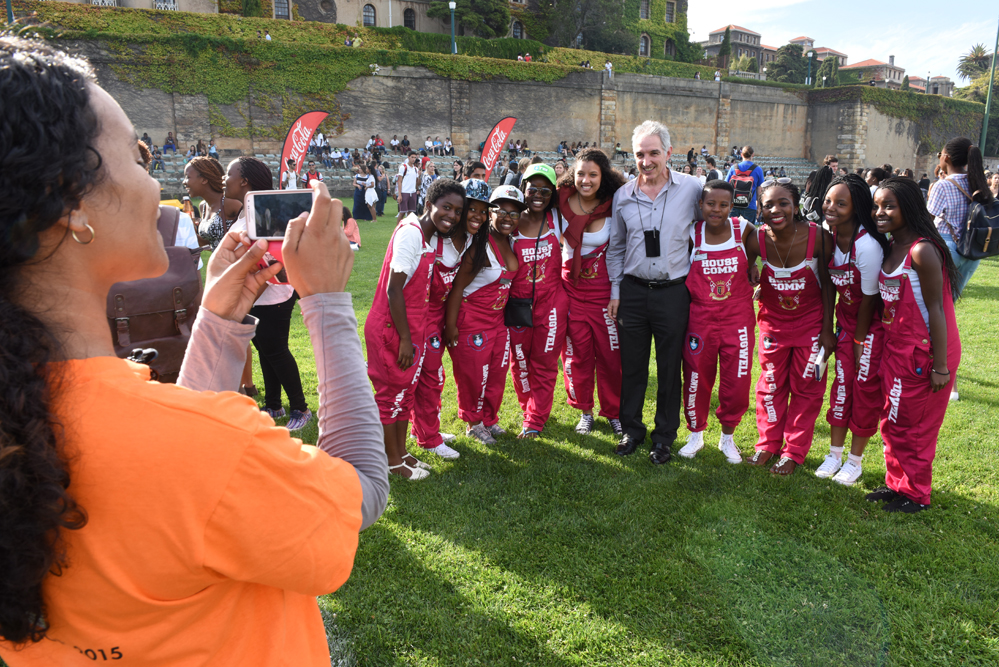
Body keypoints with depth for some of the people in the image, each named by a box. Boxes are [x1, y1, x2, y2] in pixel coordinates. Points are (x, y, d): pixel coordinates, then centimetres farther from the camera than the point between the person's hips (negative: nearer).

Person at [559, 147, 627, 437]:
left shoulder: (612, 207, -7)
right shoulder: (562, 202, -4)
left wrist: (617, 294, -4)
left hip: (603, 288, -1)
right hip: (571, 286, 1)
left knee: (610, 353, 3)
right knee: (576, 352, 6)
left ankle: (613, 411, 22)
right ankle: (584, 409, 26)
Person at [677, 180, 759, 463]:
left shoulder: (744, 230, -4)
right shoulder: (692, 234, -5)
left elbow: (755, 255, 12)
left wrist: (743, 279, 5)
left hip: (738, 317, 0)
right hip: (700, 317, 0)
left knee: (738, 381, 2)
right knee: (696, 379, 9)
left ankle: (728, 436, 26)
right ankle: (695, 435, 31)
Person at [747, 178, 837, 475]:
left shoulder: (818, 236, -20)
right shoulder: (757, 238, -17)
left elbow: (827, 285, -10)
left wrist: (827, 330, -9)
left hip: (811, 323, -1)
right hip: (773, 322, 2)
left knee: (806, 387, 8)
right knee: (771, 385, 13)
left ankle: (794, 451, 24)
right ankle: (768, 444, 31)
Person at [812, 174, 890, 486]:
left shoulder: (867, 245, -28)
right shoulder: (827, 235, -8)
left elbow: (868, 297, -19)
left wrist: (860, 339, -9)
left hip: (873, 321, -5)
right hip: (846, 317, 6)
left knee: (865, 386, 1)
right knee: (842, 380, 8)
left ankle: (855, 460, 15)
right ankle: (835, 451, 21)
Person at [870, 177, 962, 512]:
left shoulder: (921, 251, -21)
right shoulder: (891, 246, 4)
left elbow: (935, 309, -20)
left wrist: (940, 366, -18)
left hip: (924, 353, -8)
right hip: (896, 349, 8)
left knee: (913, 426, 7)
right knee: (892, 422, 18)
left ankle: (915, 494, 25)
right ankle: (896, 483, 35)